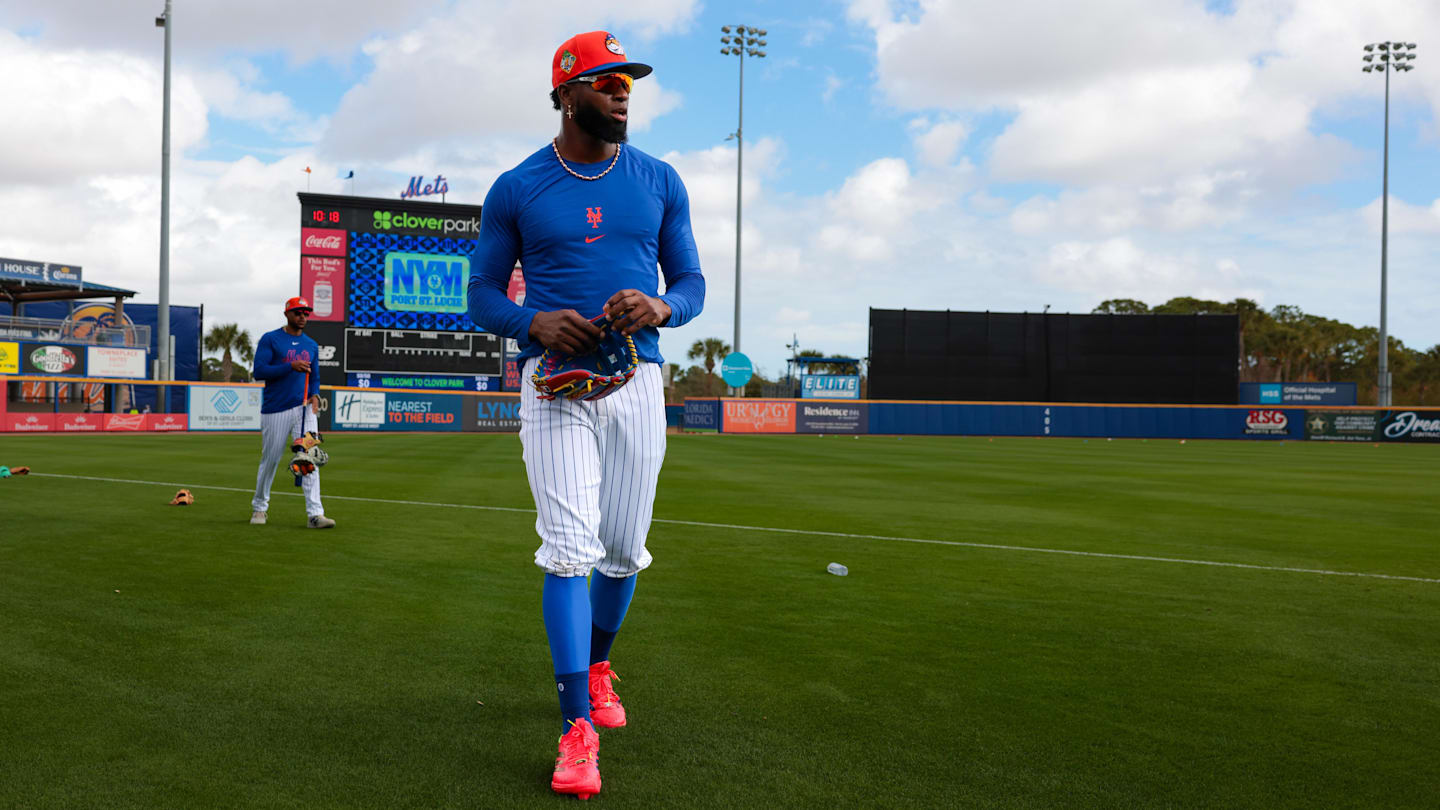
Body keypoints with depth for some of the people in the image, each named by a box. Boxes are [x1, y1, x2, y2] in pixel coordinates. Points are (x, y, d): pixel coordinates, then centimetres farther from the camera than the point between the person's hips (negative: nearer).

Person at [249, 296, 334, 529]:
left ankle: (314, 514, -12)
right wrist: (291, 366, -19)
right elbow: (259, 371, -10)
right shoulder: (270, 340, 0)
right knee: (270, 459, 5)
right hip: (275, 410, -3)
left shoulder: (311, 345, 15)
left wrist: (315, 395, 3)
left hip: (304, 409, 3)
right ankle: (259, 507, 26)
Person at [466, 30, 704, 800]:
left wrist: (660, 307, -13)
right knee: (570, 548, -12)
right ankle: (578, 726, -6)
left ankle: (595, 665, 37)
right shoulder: (515, 189, 3)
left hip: (638, 376, 3)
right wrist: (534, 321, -15)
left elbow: (692, 283, 11)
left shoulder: (659, 181, 9)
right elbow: (481, 294, 6)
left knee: (624, 549, 9)